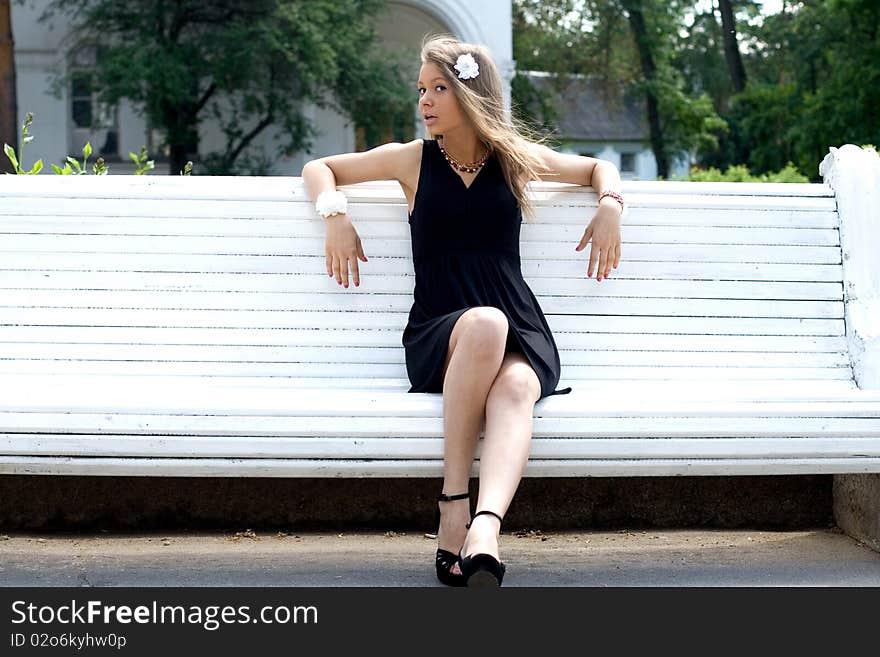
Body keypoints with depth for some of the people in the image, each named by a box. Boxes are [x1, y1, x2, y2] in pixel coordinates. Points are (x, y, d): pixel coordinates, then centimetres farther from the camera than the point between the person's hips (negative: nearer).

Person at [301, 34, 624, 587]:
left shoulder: (517, 158, 17)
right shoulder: (414, 159, 16)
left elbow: (599, 168, 31)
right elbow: (319, 168, 25)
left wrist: (610, 205, 10)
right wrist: (336, 214, 5)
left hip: (522, 334, 1)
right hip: (437, 336, -1)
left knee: (513, 390, -37)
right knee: (484, 324, -39)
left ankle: (485, 529, -61)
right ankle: (454, 506, -36)